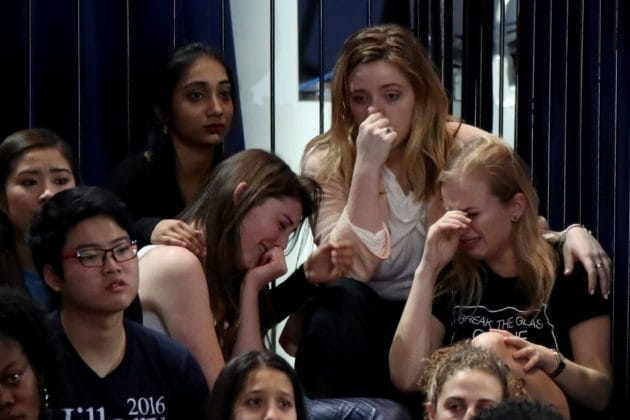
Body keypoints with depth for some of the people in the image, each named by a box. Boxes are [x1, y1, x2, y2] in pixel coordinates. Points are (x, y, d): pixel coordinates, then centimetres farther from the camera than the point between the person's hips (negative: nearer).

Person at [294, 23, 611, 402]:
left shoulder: (466, 147, -6)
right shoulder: (326, 161, -9)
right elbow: (353, 268, -20)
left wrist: (572, 232, -22)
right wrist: (367, 167, -27)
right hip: (361, 323, -2)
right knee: (341, 298, -35)